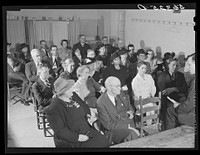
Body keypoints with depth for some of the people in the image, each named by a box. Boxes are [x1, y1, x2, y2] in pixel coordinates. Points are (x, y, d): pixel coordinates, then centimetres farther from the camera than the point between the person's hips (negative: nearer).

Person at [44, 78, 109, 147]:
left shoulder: (74, 96, 5)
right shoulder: (53, 109, -18)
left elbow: (84, 107, 23)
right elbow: (60, 130, -18)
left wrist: (88, 115, 3)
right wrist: (77, 137, -21)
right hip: (71, 141, -7)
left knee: (104, 142, -12)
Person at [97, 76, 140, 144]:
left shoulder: (120, 94, 5)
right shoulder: (101, 103, -14)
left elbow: (129, 107, 22)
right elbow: (108, 125, -16)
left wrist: (130, 112, -3)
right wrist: (128, 126, -22)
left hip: (130, 124, 6)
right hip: (113, 131, -6)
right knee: (132, 134, -31)